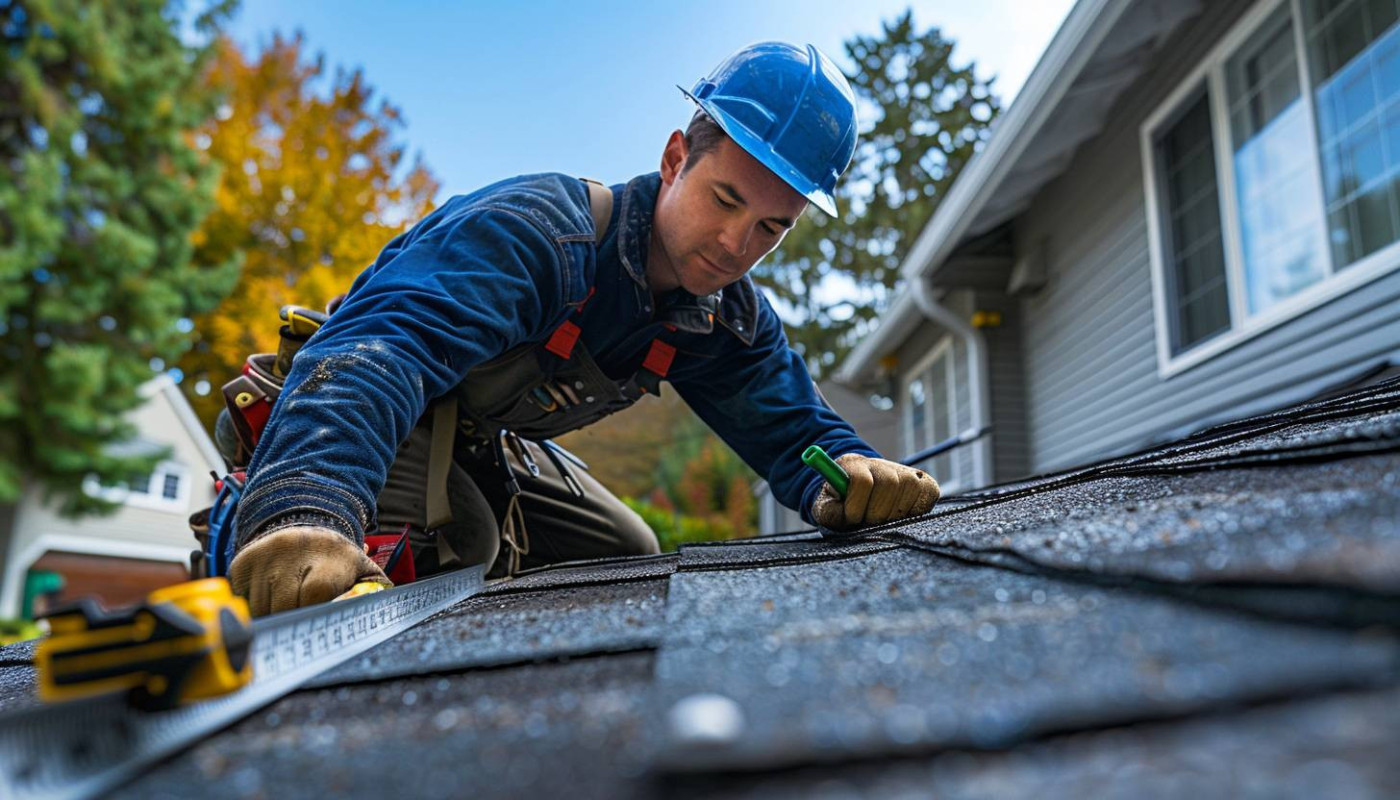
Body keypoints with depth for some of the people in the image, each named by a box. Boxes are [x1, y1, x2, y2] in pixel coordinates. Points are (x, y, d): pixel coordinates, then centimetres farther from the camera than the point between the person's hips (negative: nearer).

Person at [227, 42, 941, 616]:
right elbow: (385, 342, -50)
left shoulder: (729, 321, -10)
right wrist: (306, 509, -69)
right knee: (455, 543, -33)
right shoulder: (537, 231, -36)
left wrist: (846, 475, -37)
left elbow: (794, 428, -10)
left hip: (482, 446, 7)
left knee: (630, 558, 13)